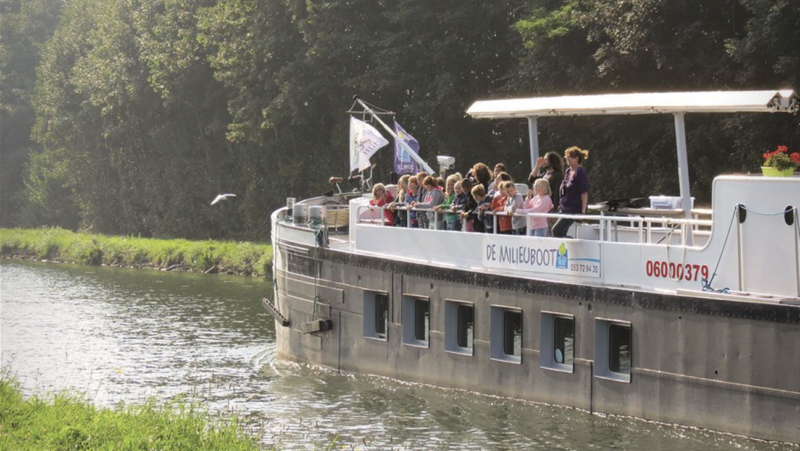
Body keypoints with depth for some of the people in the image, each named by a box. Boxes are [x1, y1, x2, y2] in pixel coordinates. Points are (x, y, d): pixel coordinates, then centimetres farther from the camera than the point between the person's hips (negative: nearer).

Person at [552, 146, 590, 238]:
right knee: (562, 233, 8)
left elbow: (584, 193, -15)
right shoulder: (567, 171, 13)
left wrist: (583, 211, -18)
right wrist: (561, 204, 22)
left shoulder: (580, 172, -11)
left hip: (574, 209, -9)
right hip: (564, 208, 9)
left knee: (556, 230, -18)